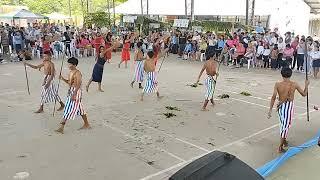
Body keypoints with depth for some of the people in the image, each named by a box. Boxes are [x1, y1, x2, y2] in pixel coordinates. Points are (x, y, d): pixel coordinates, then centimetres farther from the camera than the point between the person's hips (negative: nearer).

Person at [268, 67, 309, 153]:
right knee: (286, 125, 4)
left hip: (280, 106, 2)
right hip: (289, 105, -2)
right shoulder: (294, 84, -8)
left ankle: (284, 140, 42)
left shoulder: (277, 84, -8)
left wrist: (270, 109, -8)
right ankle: (280, 147, 4)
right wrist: (306, 85, 22)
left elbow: (273, 97, -13)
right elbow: (304, 94, 5)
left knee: (283, 123, 24)